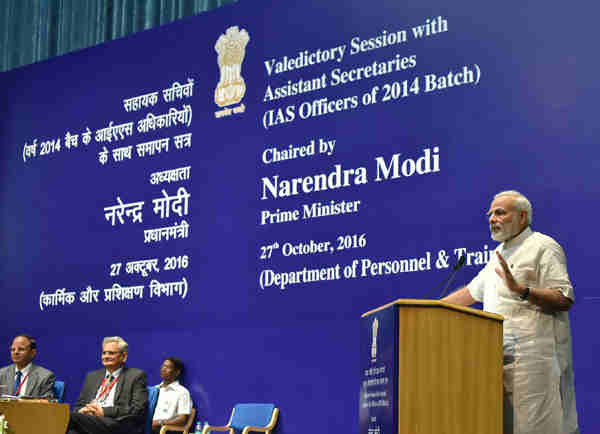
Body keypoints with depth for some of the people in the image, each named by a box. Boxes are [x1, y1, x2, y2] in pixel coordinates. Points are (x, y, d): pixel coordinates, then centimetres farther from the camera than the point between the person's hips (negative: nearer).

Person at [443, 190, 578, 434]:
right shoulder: (499, 254, 23)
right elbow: (471, 292, 31)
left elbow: (565, 300, -13)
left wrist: (520, 290, -24)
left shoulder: (543, 247, -4)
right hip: (500, 359, 9)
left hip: (533, 358, -8)